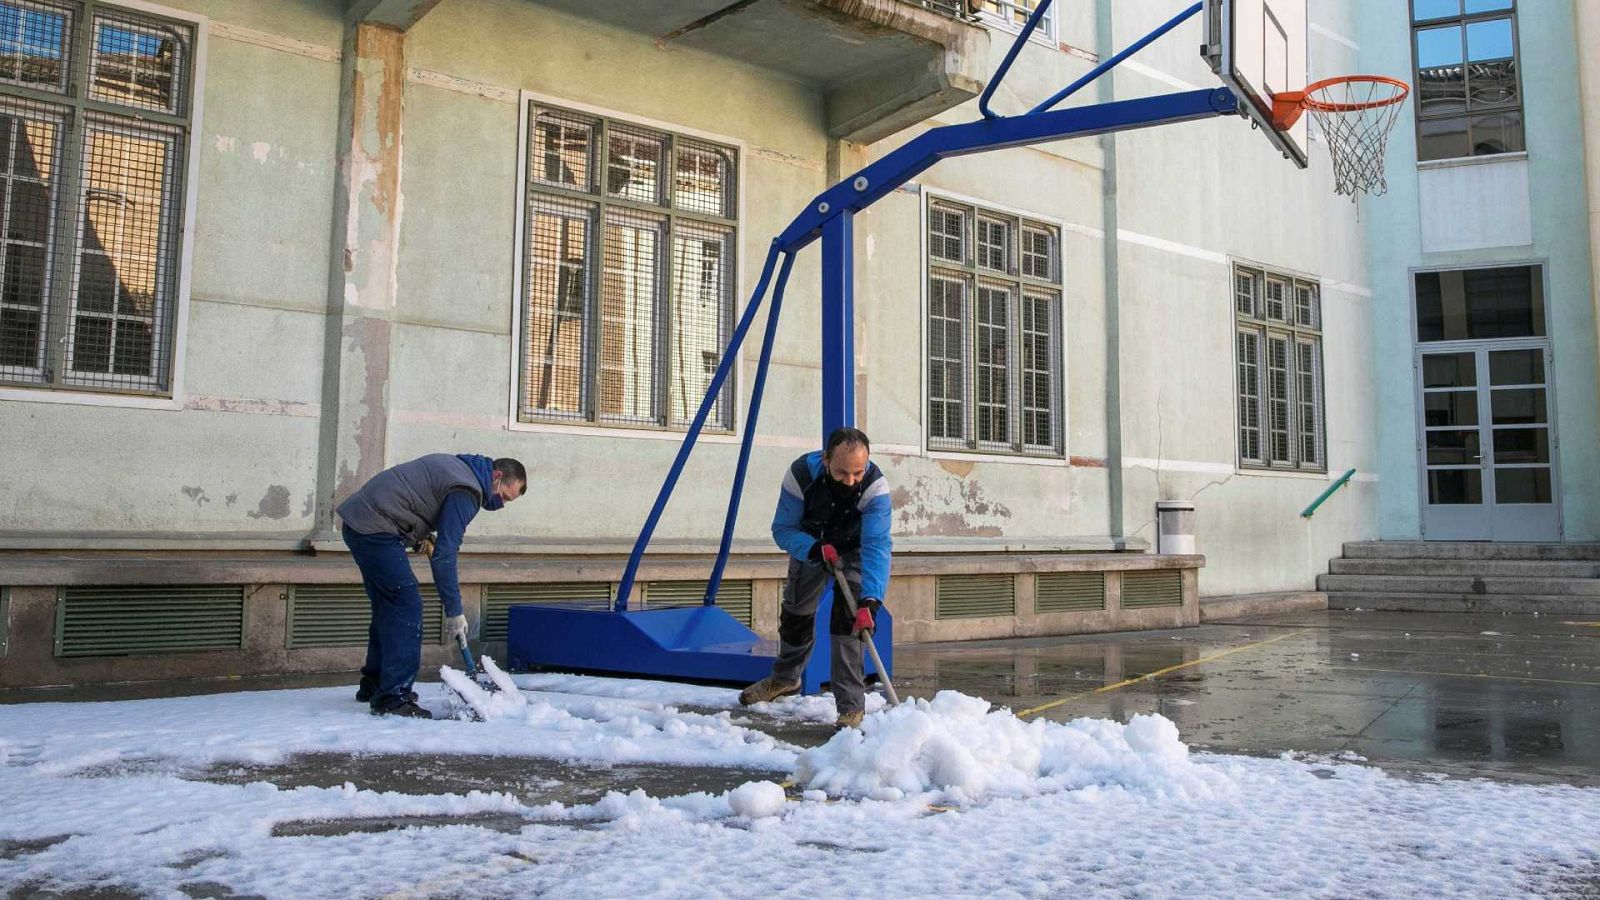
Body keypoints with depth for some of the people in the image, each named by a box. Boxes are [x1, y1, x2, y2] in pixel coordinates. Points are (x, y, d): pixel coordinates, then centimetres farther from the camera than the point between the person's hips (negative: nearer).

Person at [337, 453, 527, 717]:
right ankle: (393, 698, -12)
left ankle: (374, 684, 29)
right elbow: (444, 555, -19)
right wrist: (454, 612, -14)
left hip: (358, 521, 11)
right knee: (407, 605, -12)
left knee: (388, 606, 18)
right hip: (374, 529, -11)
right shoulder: (466, 491, -16)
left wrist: (422, 534, 11)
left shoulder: (456, 466, 15)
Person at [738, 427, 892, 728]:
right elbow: (783, 528, -24)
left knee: (848, 616, -23)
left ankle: (851, 706, -14)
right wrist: (814, 549, -44)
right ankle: (785, 678, 43)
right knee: (795, 611, 14)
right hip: (811, 544, 3)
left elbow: (876, 546, -46)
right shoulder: (801, 474, -34)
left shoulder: (875, 486, -39)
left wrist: (869, 600, -58)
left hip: (855, 548, -3)